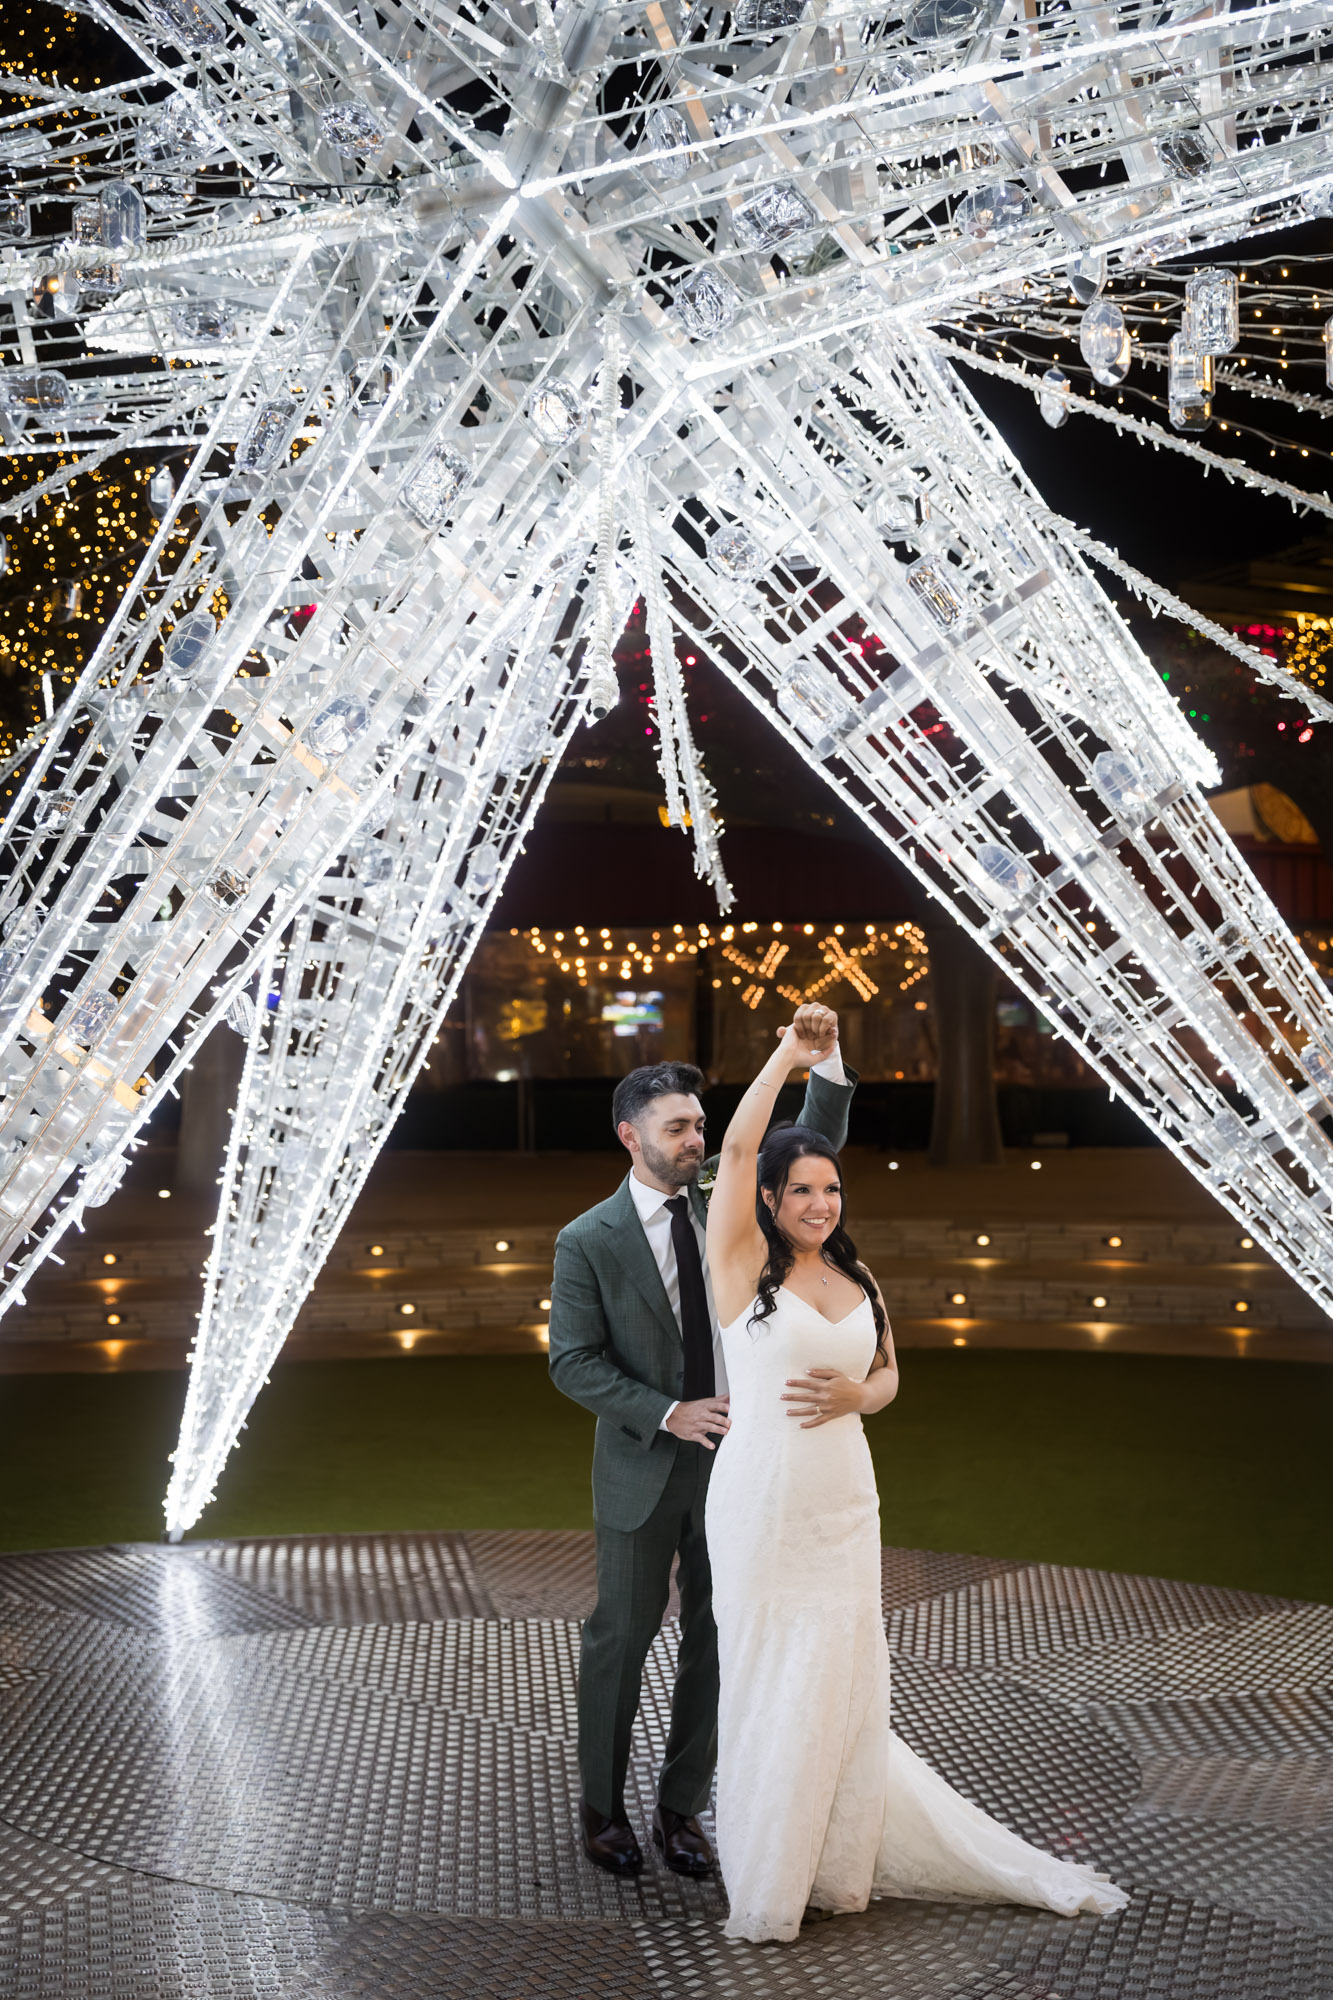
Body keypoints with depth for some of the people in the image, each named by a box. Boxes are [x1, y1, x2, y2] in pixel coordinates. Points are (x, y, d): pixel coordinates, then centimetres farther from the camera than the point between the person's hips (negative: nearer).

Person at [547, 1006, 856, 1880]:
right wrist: (668, 1414, -21)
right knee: (622, 1638, 9)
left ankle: (682, 1808, 25)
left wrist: (827, 1060, -19)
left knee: (716, 1641, 10)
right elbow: (574, 1362, -11)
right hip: (643, 1472, -3)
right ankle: (603, 1807, 27)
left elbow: (814, 1152, -3)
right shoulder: (588, 1241, -10)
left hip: (734, 1460, 3)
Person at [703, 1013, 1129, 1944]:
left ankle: (840, 1859, 26)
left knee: (841, 1681, 10)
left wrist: (856, 1395, -5)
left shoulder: (856, 1276, 9)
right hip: (762, 1502, -4)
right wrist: (789, 1054, -10)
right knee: (765, 1681, 5)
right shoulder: (745, 1265, -6)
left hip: (843, 1503, 4)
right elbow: (738, 1145, -17)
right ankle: (766, 1881, 19)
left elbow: (888, 1375, 18)